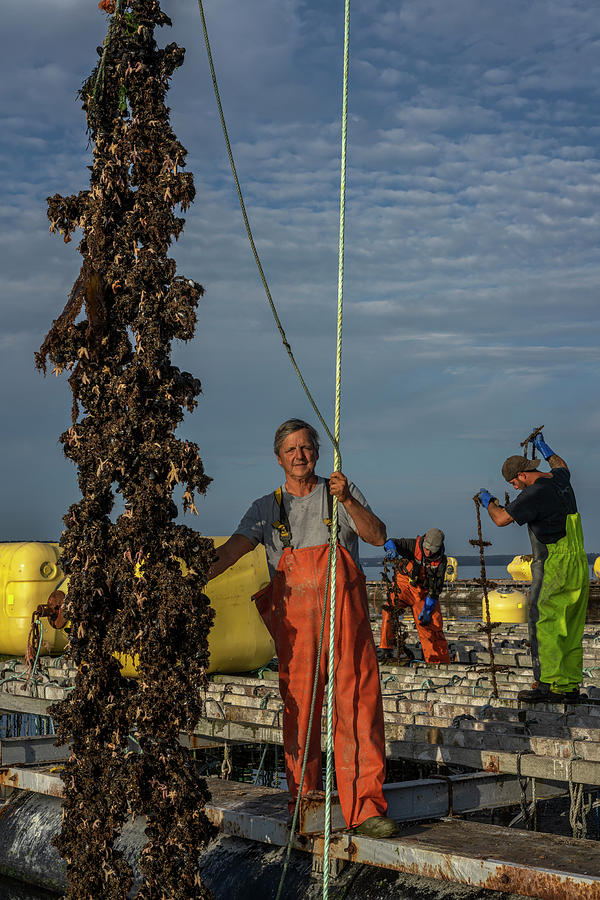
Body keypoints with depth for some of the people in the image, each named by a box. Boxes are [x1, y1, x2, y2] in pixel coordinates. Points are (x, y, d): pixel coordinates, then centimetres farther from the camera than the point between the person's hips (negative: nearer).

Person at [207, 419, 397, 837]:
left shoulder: (342, 492, 13)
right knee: (299, 707, 1)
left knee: (358, 702, -7)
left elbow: (378, 536, 1)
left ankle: (365, 806, -7)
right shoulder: (268, 508, 14)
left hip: (345, 613, -1)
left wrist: (347, 499, -14)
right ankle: (304, 800, 13)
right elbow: (234, 547, 1)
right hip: (294, 618, 1)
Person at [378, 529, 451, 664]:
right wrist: (392, 549, -45)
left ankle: (440, 661, 11)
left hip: (423, 592, 2)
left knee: (432, 625, -4)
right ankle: (386, 648, -23)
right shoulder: (414, 545, -15)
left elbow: (436, 588, -8)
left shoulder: (441, 561, -9)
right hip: (403, 585, -2)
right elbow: (391, 542, -20)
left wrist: (427, 610, -13)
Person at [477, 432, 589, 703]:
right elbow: (562, 466, 37)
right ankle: (570, 686, 11)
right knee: (570, 629, 9)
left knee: (544, 624, -6)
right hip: (578, 566, 9)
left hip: (554, 567, -9)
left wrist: (489, 501, 2)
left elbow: (501, 519, -17)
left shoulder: (535, 492, -17)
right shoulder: (559, 480, 10)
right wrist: (544, 448, 50)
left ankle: (549, 685, -9)